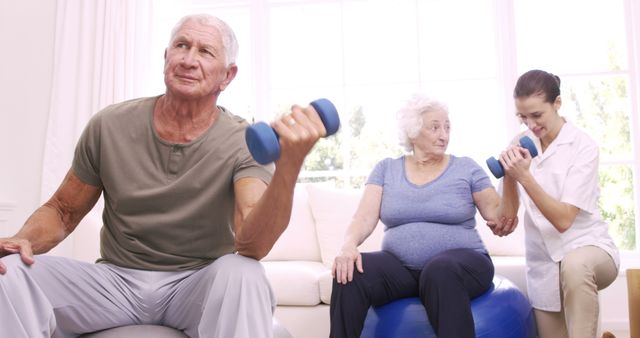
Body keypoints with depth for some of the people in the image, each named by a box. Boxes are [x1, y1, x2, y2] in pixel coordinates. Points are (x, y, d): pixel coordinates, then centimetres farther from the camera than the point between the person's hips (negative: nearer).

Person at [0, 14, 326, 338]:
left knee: (242, 274, -34)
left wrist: (289, 165, -44)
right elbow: (62, 210, 8)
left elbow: (251, 243, -28)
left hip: (200, 285, -2)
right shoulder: (109, 126, -4)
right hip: (117, 278, 3)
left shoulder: (245, 144, -12)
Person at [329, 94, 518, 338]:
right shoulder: (386, 169, 8)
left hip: (459, 262, -1)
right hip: (401, 267, 2)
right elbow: (364, 218, -1)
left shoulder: (466, 168, 6)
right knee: (350, 273, -26)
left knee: (441, 271, -37)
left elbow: (499, 217, 1)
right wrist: (349, 244, -22)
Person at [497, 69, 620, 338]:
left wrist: (524, 177, -31)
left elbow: (563, 219, -22)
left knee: (574, 265, -37)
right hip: (543, 262, 4)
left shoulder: (583, 147, -13)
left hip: (587, 246, -4)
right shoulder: (522, 144, -1)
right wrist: (508, 173, -20)